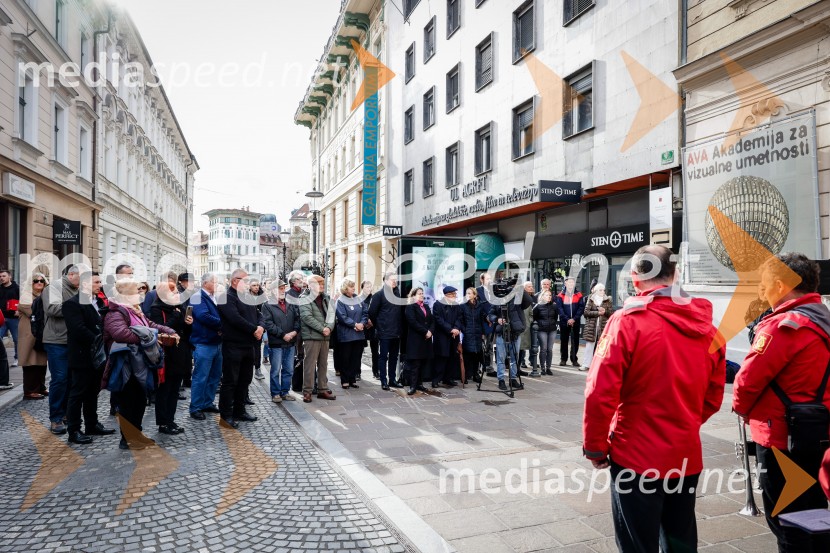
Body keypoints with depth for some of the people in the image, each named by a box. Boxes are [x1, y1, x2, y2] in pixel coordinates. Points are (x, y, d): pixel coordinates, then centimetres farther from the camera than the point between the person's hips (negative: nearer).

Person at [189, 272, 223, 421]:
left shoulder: (216, 297, 14)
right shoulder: (198, 297, -11)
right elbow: (203, 316, -26)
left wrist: (221, 327, -7)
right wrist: (221, 323, -15)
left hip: (217, 342, 8)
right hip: (204, 343, -8)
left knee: (215, 376, 14)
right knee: (200, 377, -3)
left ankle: (208, 403, 27)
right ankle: (195, 408, 7)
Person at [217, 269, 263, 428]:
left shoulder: (248, 297, 16)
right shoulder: (227, 298, -11)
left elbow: (258, 314, 13)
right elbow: (235, 319, -22)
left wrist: (261, 327, -8)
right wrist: (254, 329, -16)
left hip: (248, 345, 9)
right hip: (233, 345, -8)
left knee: (245, 380, 15)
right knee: (230, 381, -1)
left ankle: (239, 410, 27)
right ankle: (226, 415, 8)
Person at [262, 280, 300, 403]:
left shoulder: (291, 304, 12)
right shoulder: (267, 305, -3)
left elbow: (297, 319, 10)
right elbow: (268, 324, -11)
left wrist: (295, 331, -9)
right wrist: (283, 335, -15)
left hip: (290, 342, 5)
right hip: (276, 343, -5)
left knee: (288, 370, 10)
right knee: (276, 370, 2)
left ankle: (285, 392, 21)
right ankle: (275, 393, 13)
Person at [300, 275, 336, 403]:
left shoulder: (326, 298, 15)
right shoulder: (305, 300, -5)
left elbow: (331, 314, 8)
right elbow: (307, 317, -15)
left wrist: (329, 327, -11)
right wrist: (322, 329, -16)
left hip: (325, 336, 7)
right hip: (311, 336, -6)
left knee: (323, 364, 12)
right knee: (310, 364, -4)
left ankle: (323, 389, 20)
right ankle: (307, 391, 3)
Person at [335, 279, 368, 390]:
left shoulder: (359, 299, 11)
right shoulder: (341, 301, -7)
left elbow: (365, 313, 8)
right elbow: (342, 317, -15)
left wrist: (362, 323, -10)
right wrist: (355, 324, -17)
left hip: (359, 334, 5)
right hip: (346, 335, -5)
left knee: (356, 358, 9)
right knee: (345, 358, 3)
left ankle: (353, 379, 20)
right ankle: (345, 381, 12)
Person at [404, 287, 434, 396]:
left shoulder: (426, 307, 20)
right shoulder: (410, 307, -2)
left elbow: (432, 320, 12)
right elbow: (413, 322, -14)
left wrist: (430, 331, -6)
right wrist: (425, 332, -15)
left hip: (426, 339, 6)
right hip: (415, 339, -6)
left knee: (424, 363, 6)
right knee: (415, 363, -5)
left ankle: (419, 383, 15)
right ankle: (413, 386, -2)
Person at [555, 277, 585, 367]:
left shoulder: (579, 295, 6)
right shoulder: (561, 296, 3)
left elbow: (581, 308, -1)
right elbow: (559, 308, -4)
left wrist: (574, 319, -12)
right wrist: (567, 319, -14)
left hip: (575, 322, 1)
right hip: (564, 322, -1)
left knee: (575, 341, 4)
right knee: (564, 340, 5)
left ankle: (574, 359, 11)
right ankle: (563, 359, 12)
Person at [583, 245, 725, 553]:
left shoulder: (627, 321, -16)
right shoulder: (705, 324, 1)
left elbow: (601, 392, -19)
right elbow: (714, 394, 9)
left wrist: (594, 447, -7)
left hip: (637, 457, -5)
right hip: (687, 456, 6)